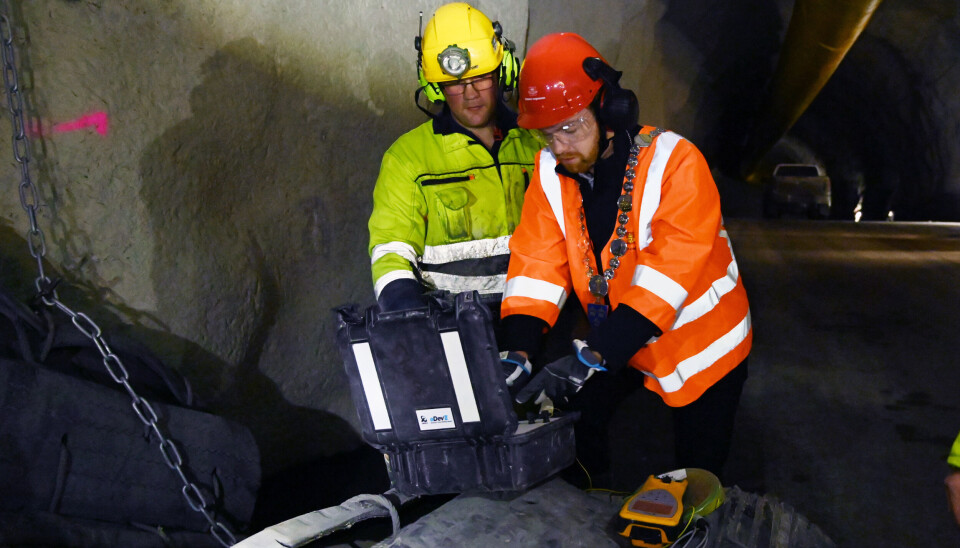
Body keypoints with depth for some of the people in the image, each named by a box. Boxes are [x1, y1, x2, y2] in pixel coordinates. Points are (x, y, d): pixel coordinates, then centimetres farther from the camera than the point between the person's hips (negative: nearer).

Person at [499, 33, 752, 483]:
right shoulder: (551, 172, -11)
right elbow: (537, 261, -14)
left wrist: (591, 355, -41)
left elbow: (669, 272, -35)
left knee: (698, 474, 6)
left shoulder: (674, 162, -27)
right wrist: (519, 349, -29)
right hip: (614, 339, 4)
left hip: (700, 340, -4)